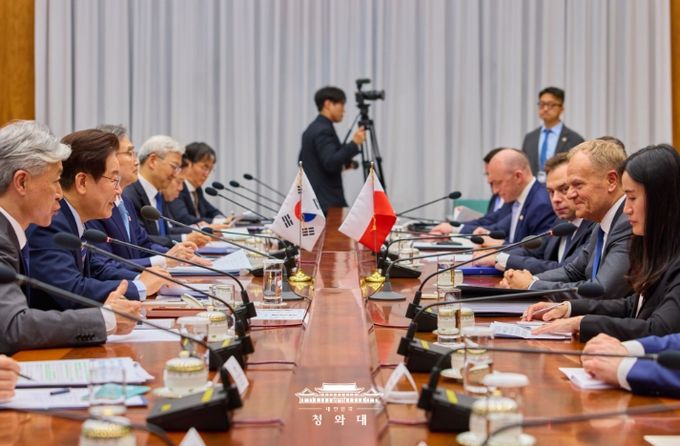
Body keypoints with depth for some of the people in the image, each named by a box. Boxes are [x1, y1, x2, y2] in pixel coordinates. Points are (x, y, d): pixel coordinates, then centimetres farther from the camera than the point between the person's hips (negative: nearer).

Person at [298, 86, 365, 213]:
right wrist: (354, 144, -22)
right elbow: (330, 163, -25)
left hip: (312, 199, 11)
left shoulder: (312, 129, 16)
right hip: (326, 201, -11)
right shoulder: (324, 130, -15)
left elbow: (302, 161, 25)